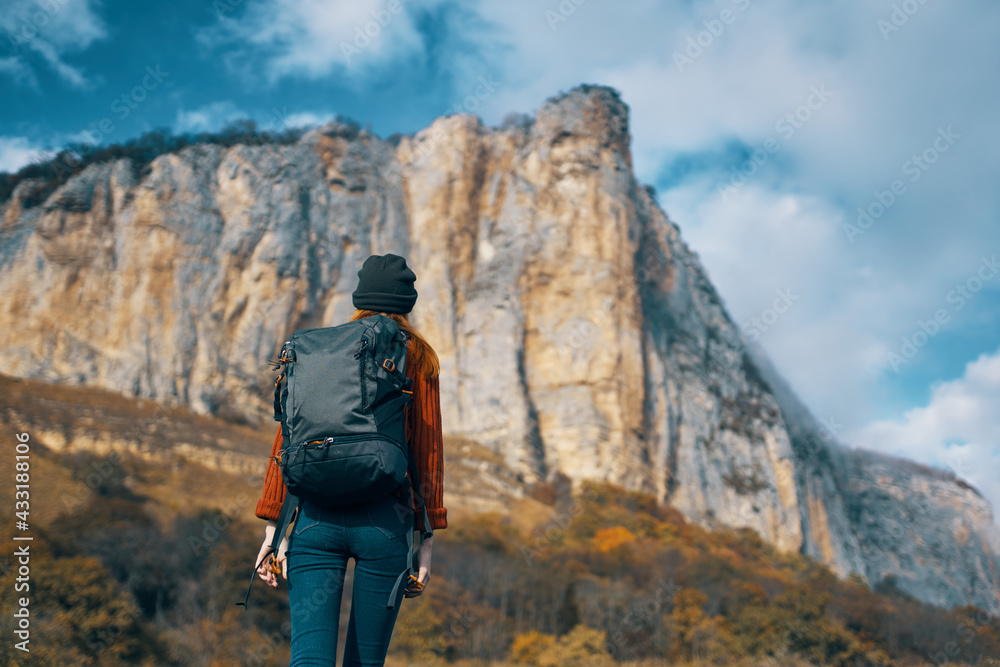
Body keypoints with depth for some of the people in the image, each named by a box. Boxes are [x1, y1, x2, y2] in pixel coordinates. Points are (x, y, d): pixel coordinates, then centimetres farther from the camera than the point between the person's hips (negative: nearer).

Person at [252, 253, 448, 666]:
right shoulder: (417, 358, 5)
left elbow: (286, 442, 6)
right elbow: (428, 450, -1)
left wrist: (274, 528, 6)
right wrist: (426, 540, 2)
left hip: (317, 514, 2)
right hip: (384, 518, -1)